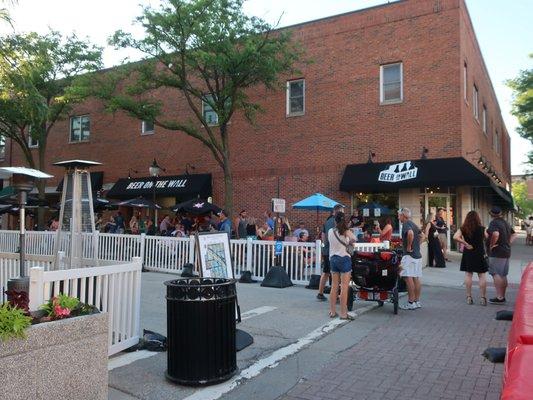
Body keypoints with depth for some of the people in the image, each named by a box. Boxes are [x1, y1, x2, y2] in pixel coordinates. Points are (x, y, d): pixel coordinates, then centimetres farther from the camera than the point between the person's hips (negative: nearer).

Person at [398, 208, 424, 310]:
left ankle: (411, 302, -7)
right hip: (417, 254, 10)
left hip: (409, 254, -10)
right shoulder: (413, 224, 17)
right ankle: (417, 301, 15)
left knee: (408, 278, -8)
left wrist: (409, 246, -21)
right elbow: (422, 235, 28)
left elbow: (410, 233, -32)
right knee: (416, 278, 11)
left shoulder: (406, 224, -12)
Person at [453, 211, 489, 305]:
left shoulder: (463, 229, -5)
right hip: (480, 254, -1)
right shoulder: (482, 228, -6)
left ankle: (469, 297, 10)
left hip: (468, 254, 1)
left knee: (468, 275, 8)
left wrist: (465, 244, -11)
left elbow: (455, 237, -18)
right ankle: (483, 298, 8)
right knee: (482, 276, 6)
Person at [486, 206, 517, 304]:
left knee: (496, 274, -5)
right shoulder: (506, 222, 14)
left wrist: (491, 245, -19)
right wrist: (508, 244, 14)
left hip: (497, 253, -9)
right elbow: (514, 234, 23)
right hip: (507, 252, 9)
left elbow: (496, 234, -32)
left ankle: (499, 297, -7)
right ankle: (503, 296, 19)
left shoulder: (494, 223, -14)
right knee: (503, 275, 13)